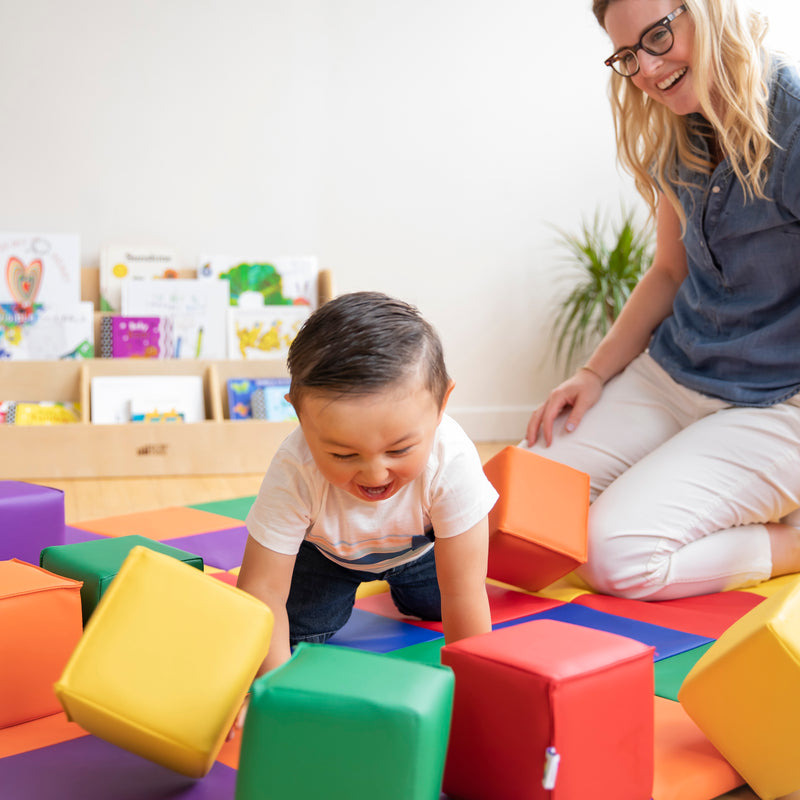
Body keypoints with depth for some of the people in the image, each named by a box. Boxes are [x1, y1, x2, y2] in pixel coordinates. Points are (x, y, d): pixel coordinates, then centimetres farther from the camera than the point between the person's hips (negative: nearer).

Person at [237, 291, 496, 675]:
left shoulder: (452, 462, -44)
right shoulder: (293, 472, -43)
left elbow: (462, 595, -36)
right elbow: (262, 590, -34)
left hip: (418, 543, 1)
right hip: (325, 548, -1)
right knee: (296, 629, -11)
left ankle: (397, 576, 31)